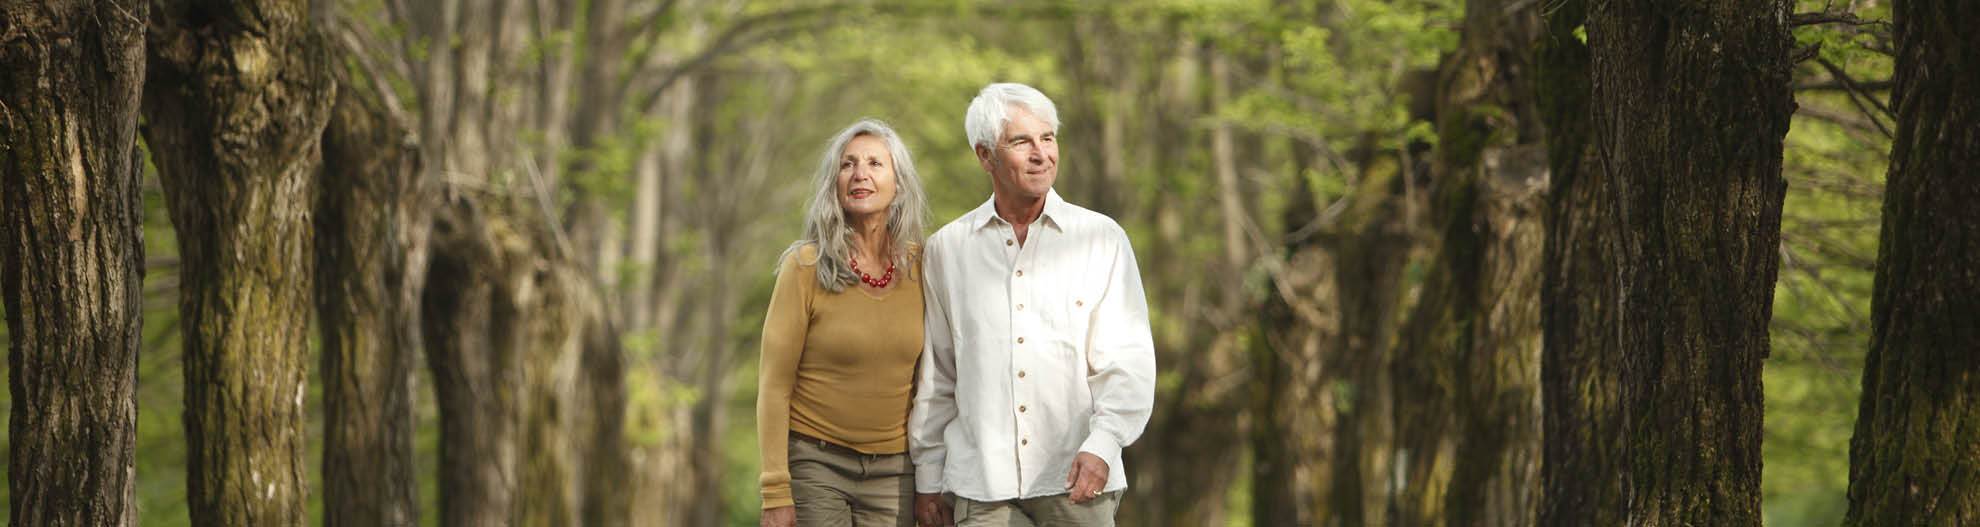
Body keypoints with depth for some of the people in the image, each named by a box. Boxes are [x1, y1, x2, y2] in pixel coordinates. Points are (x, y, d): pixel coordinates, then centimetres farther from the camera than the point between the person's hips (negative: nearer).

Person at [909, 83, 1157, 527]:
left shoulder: (1101, 239, 5)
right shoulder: (947, 249, 10)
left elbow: (1128, 361, -2)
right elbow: (935, 375, 15)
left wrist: (1103, 444, -17)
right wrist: (927, 476, 13)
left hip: (1077, 482, -1)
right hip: (982, 487, 1)